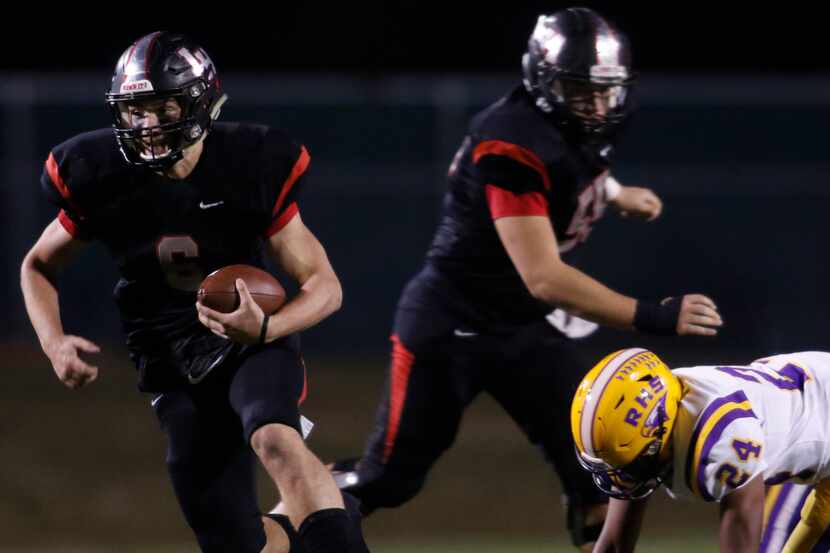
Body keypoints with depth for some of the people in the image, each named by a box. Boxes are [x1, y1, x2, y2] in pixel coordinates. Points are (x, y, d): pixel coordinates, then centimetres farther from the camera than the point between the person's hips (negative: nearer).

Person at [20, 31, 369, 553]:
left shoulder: (252, 167, -14)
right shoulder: (103, 178, -9)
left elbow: (324, 284, -9)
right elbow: (39, 266, 9)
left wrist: (265, 329, -30)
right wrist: (55, 343, -10)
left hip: (254, 341, -3)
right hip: (174, 368, 3)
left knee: (273, 440, -37)